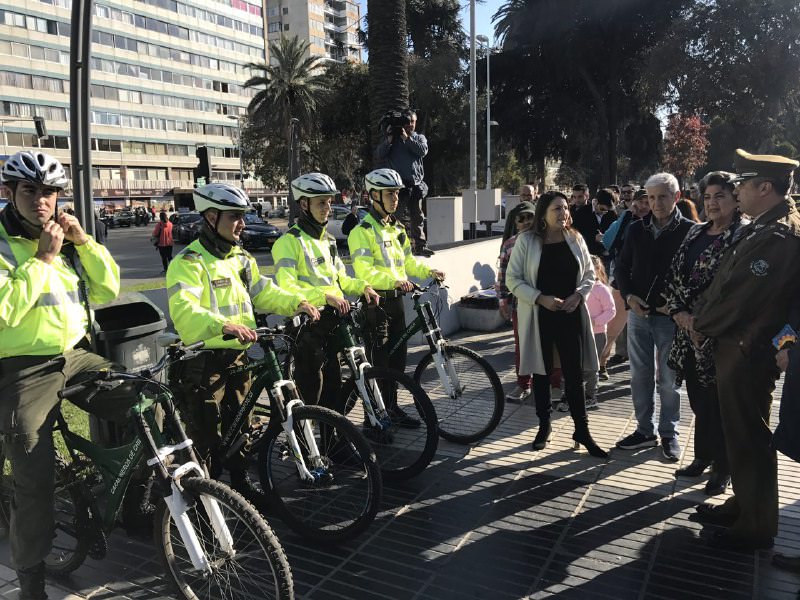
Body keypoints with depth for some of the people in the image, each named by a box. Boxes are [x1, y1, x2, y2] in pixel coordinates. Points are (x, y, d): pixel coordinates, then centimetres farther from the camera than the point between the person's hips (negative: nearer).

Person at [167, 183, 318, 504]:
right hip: (203, 361, -7)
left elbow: (263, 292, 17)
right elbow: (183, 311, -30)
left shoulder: (241, 258, 11)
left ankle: (240, 481, 37)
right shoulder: (189, 262, -16)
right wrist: (224, 325, -46)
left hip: (237, 356, 8)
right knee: (206, 434, 3)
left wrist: (298, 302, 0)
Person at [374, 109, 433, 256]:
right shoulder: (393, 138, 10)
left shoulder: (419, 138, 16)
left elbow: (423, 150, -6)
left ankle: (420, 246, 15)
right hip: (399, 183, -3)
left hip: (416, 183, 3)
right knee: (403, 217, -7)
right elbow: (379, 156, -2)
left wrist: (407, 138, -11)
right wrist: (388, 140, -13)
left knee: (418, 216, 9)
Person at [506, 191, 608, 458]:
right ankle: (544, 426, 27)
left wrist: (578, 295, -8)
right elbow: (513, 279, -7)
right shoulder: (526, 240, -7)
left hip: (571, 314, 2)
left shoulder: (575, 239, 2)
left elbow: (589, 273, 10)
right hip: (538, 315, -2)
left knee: (574, 373, 5)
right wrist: (541, 298, -17)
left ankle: (582, 430, 18)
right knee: (541, 373, 11)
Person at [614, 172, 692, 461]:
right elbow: (622, 266, 10)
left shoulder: (690, 231, -6)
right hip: (638, 312, 4)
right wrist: (628, 295, -5)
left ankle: (669, 434, 23)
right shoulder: (637, 229, 4)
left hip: (671, 315, -3)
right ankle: (645, 430, 25)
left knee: (668, 378, 7)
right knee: (640, 375, 11)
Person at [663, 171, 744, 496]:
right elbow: (674, 275, 10)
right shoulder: (696, 232, 10)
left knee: (720, 403, 6)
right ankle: (702, 457, 35)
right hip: (688, 331, 6)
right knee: (699, 399, 18)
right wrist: (678, 311, -3)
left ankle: (722, 469, 24)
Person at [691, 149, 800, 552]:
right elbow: (724, 282, 13)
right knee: (738, 434, 20)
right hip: (732, 347, 9)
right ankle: (743, 505, 37)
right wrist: (699, 315, 1)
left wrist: (700, 325, -8)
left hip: (747, 353, -9)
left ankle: (756, 526, 21)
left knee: (749, 439, 4)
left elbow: (741, 297, -23)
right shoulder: (759, 228, 10)